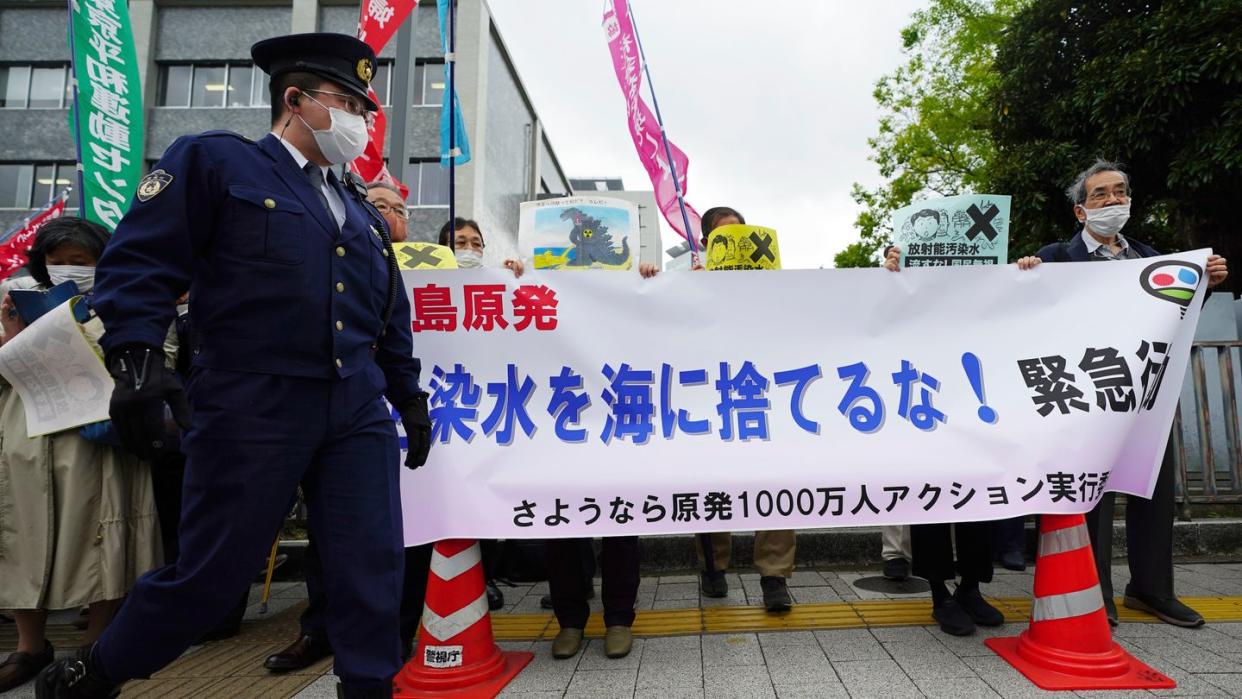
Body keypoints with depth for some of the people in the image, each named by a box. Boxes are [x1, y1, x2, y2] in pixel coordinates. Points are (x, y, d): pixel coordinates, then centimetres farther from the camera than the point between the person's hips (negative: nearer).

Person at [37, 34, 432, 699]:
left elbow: (391, 319, 21)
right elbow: (139, 261, -5)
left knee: (372, 570, 3)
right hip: (251, 409, -5)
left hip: (360, 415, 5)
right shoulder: (213, 160, 4)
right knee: (210, 572, 6)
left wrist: (410, 400, 19)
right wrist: (136, 361, -16)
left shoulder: (361, 211, 20)